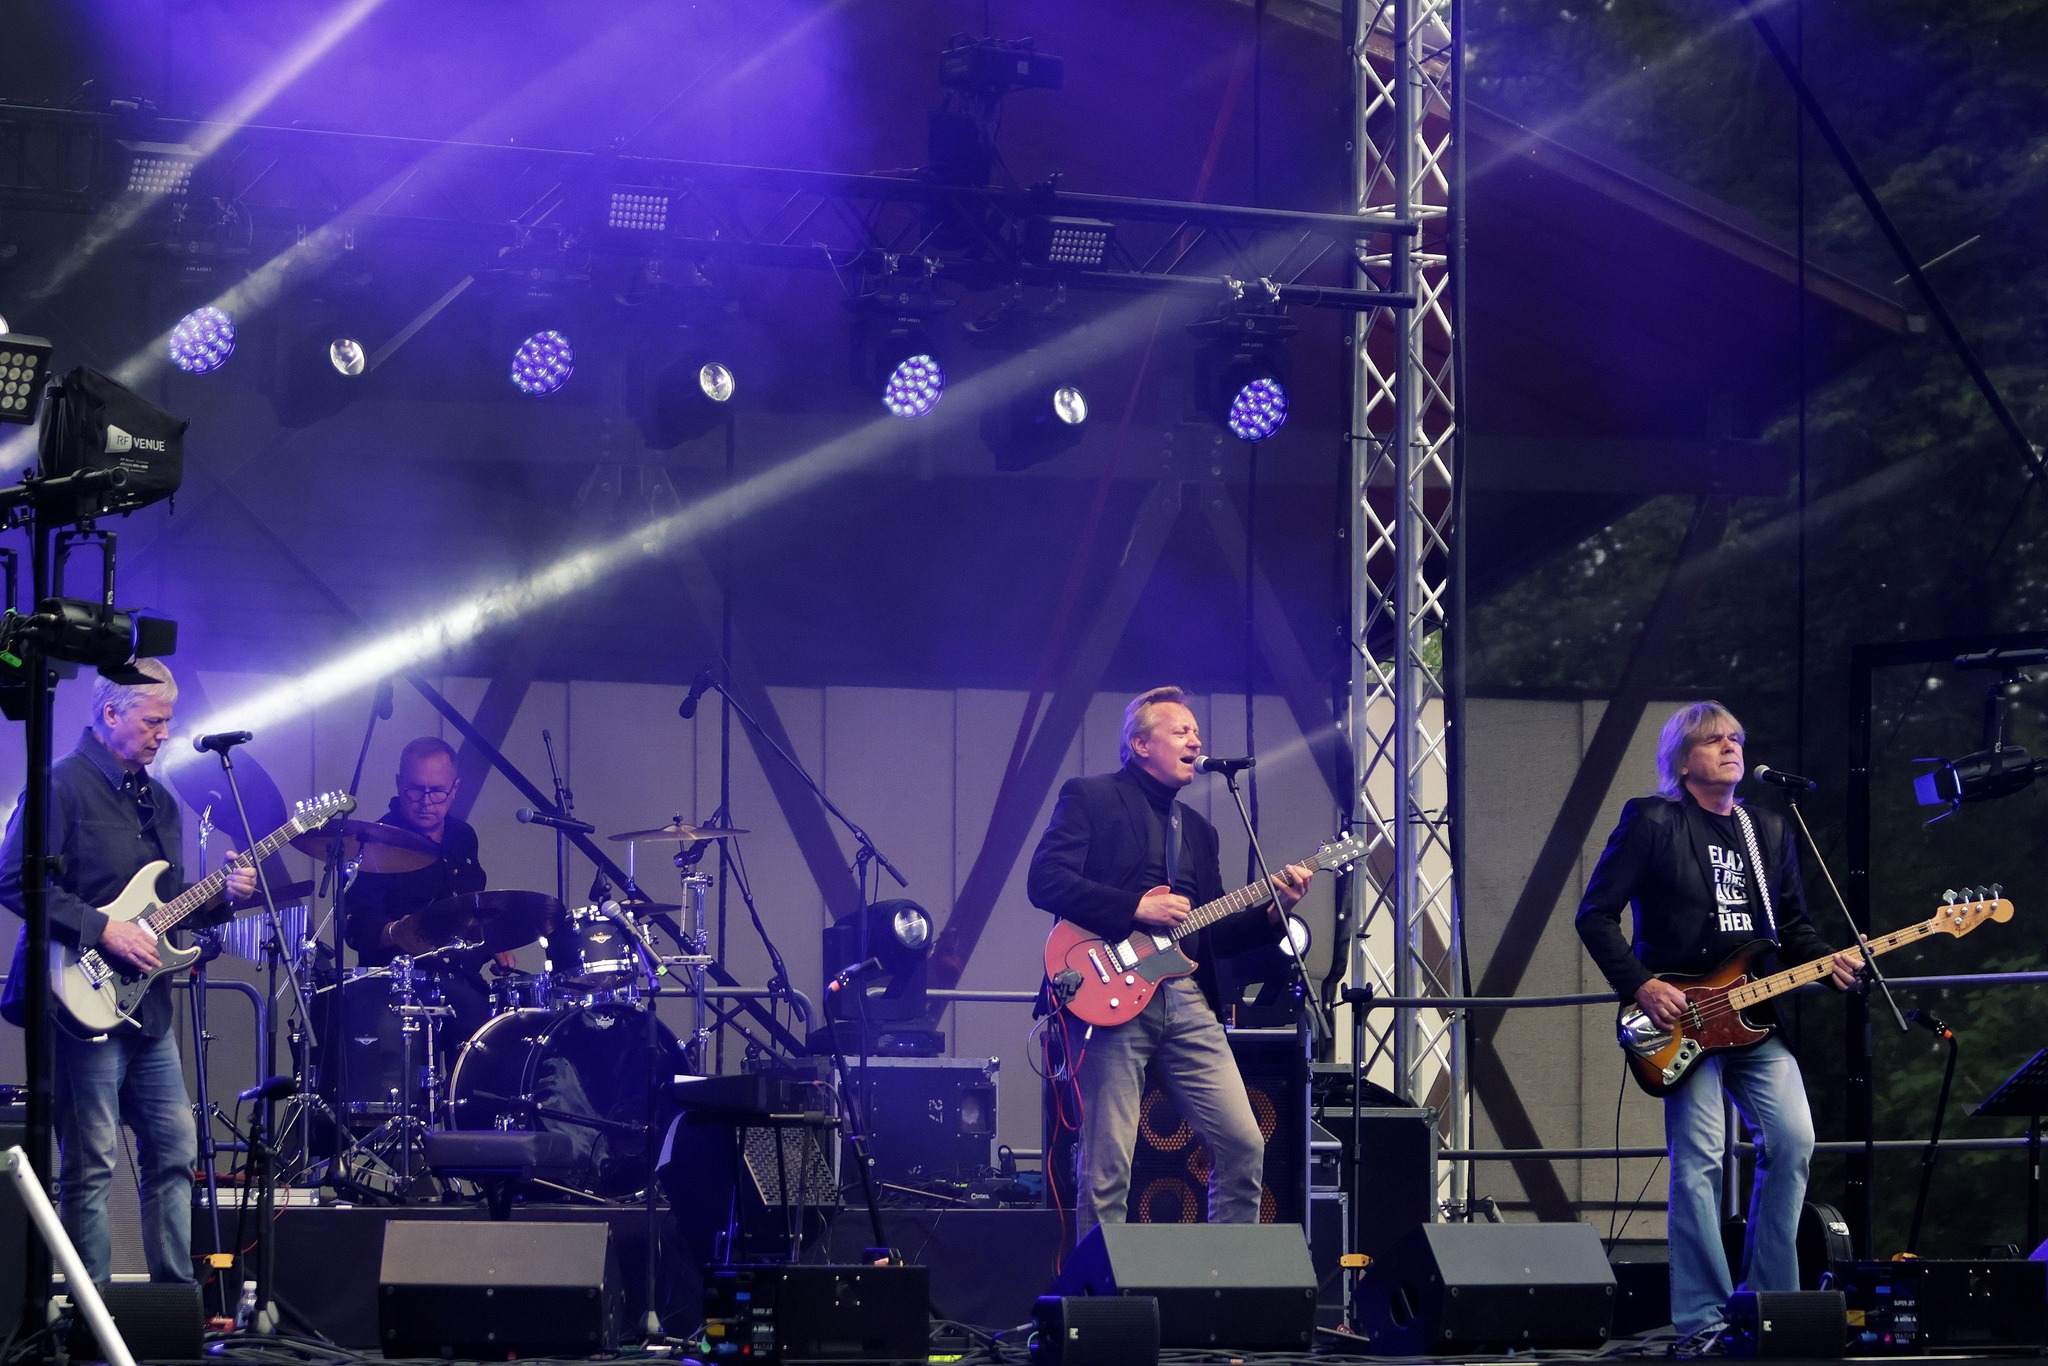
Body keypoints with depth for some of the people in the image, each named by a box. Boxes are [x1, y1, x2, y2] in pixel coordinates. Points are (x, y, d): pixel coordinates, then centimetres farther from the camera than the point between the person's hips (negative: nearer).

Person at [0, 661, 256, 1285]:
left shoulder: (159, 800, 18)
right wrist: (102, 930, -19)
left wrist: (221, 894, 3)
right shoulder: (63, 784, -9)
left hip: (148, 1004, 8)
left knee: (174, 1148, 8)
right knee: (90, 1163, -5)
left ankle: (177, 1293, 14)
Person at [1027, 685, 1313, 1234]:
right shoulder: (1090, 797, 4)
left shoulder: (1198, 829, 24)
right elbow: (1044, 880, -10)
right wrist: (1135, 908, -15)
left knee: (1244, 1145, -1)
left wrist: (1273, 911, 3)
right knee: (1106, 1168, -6)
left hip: (1187, 1002, 6)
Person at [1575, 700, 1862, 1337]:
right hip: (1680, 1018, -6)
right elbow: (1595, 913, -3)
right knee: (1699, 1159, -11)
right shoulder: (1652, 823, -1)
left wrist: (1829, 960, 1)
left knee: (1793, 1139, -6)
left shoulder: (1768, 831, 17)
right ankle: (1702, 1320, -5)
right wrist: (1640, 986, -12)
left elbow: (1792, 925, 22)